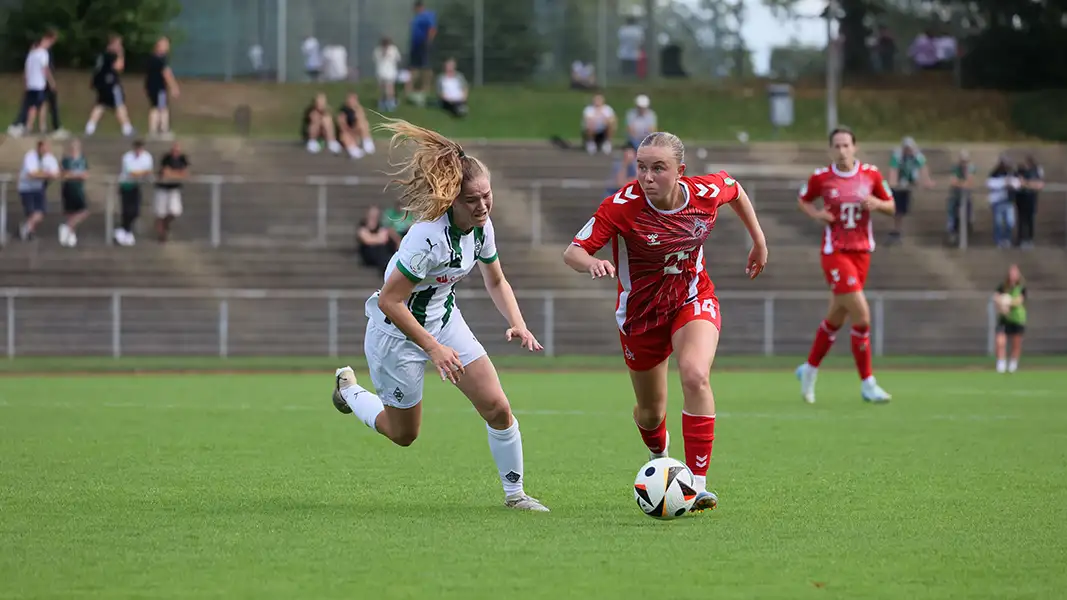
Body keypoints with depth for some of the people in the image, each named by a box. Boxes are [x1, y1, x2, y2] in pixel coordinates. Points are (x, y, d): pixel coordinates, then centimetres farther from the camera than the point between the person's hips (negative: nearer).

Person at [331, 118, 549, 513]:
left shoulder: (482, 226, -10)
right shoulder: (430, 236, -34)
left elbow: (496, 281, 9)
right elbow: (390, 300, -30)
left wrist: (517, 324, -7)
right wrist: (433, 348, -29)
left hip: (444, 319, 6)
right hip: (397, 332, -6)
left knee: (497, 408, -5)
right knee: (403, 435, 12)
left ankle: (515, 493, 12)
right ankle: (349, 389, 39)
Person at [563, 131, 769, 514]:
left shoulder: (707, 193, -18)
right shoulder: (622, 206, -26)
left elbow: (735, 189, 8)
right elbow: (572, 252, -29)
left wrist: (758, 240, 14)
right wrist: (593, 263, -51)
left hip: (693, 299, 0)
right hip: (640, 309, 0)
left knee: (695, 376, -29)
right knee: (651, 412, 13)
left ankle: (697, 483, -25)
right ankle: (659, 460, 51)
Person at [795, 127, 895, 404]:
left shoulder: (871, 175, 0)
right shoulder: (821, 177, -6)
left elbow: (891, 206, 9)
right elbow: (802, 200, 11)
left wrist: (876, 203, -13)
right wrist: (815, 213, -9)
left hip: (862, 252, 4)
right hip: (835, 253, -4)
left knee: (836, 317, 15)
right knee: (862, 314, -14)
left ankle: (809, 369, 37)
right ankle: (867, 384, -4)